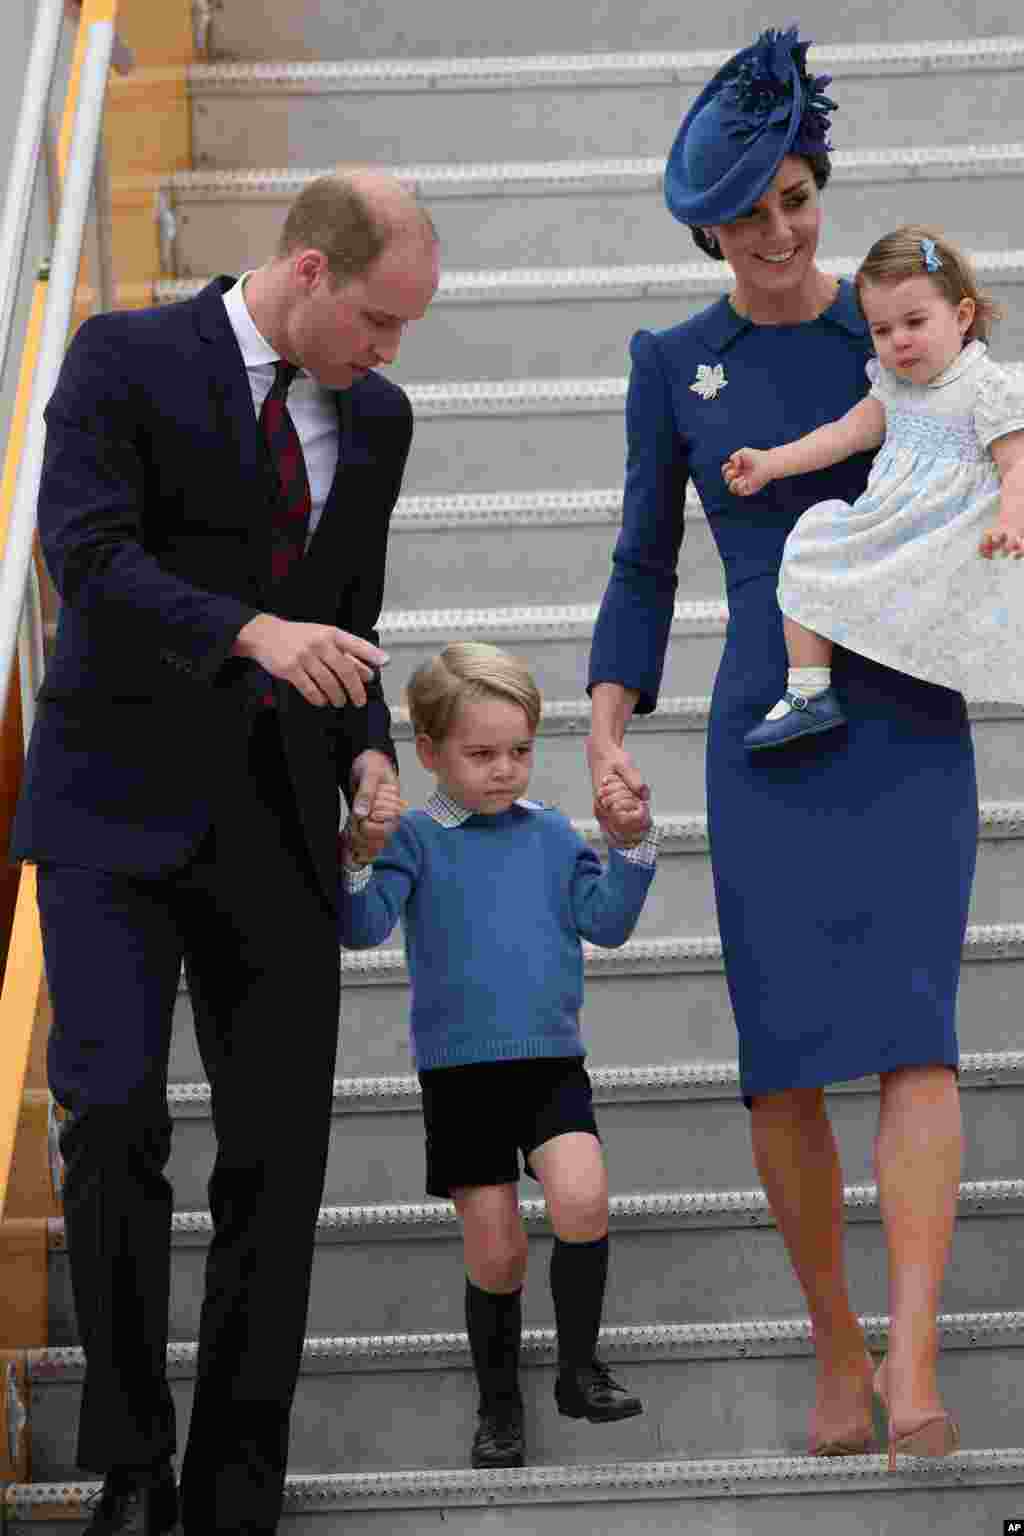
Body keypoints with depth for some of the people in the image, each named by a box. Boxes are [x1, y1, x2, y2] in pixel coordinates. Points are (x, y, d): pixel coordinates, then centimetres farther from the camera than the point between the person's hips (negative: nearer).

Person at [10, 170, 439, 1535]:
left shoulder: (373, 420, 12)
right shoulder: (125, 360, -5)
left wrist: (370, 753, 2)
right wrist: (255, 631, -32)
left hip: (274, 825, 4)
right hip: (119, 807, -4)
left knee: (280, 1154, 0)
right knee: (115, 1120, -16)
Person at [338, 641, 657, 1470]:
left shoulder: (550, 832, 7)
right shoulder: (415, 837, -3)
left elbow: (605, 922, 7)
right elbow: (362, 927, -14)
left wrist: (630, 844, -5)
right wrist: (360, 856, -31)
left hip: (552, 1060, 2)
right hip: (460, 1069, -2)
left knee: (582, 1198, -22)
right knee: (496, 1252, 2)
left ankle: (580, 1368, -3)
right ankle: (500, 1404, 23)